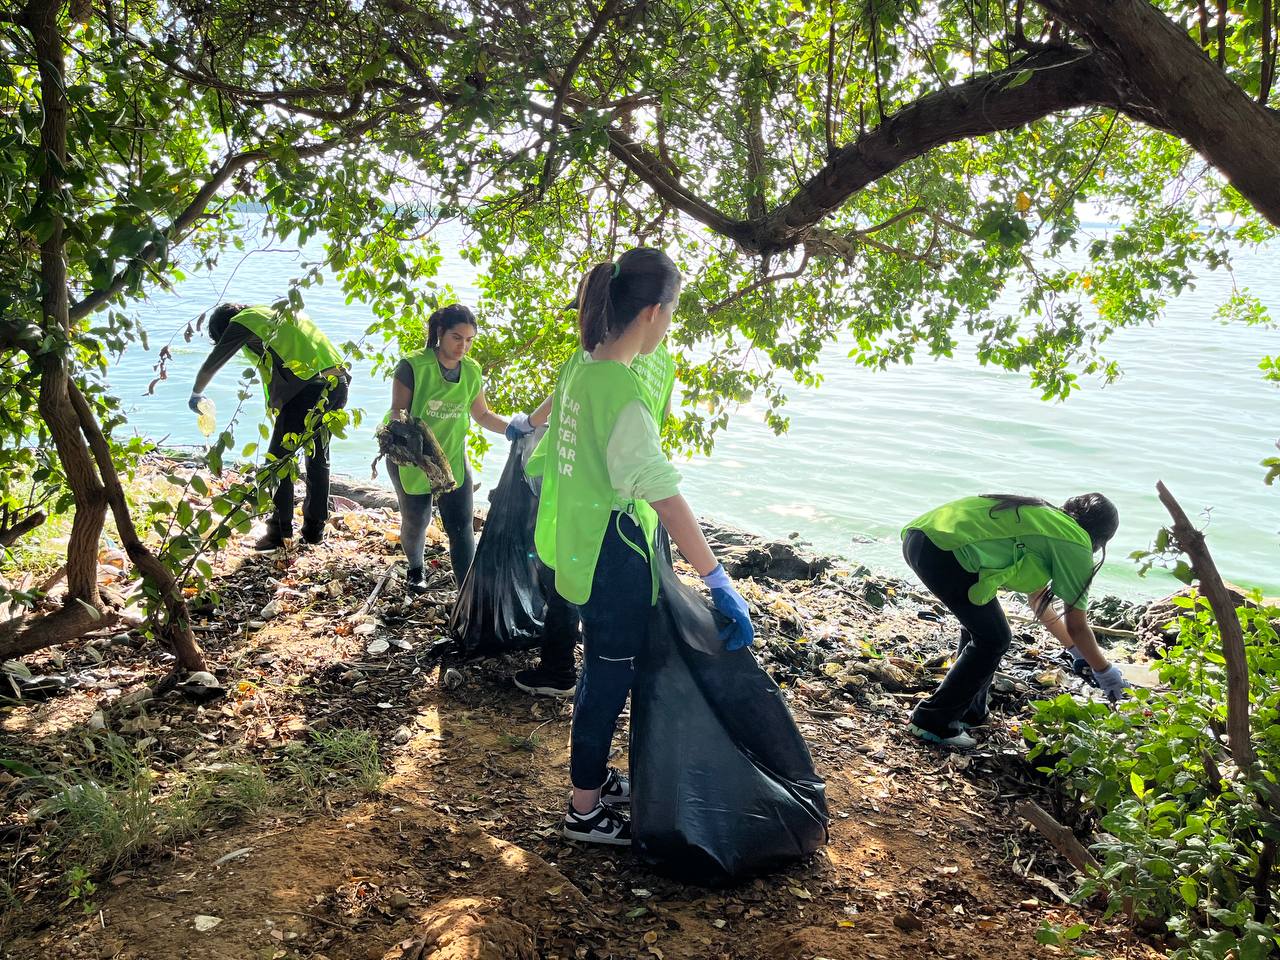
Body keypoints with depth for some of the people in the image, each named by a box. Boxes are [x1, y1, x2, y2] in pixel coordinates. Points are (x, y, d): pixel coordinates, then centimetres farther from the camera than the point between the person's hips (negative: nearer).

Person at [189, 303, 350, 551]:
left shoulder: (243, 322, 6)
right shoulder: (275, 314, 28)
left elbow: (210, 366, 13)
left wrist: (196, 395, 30)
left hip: (307, 388, -8)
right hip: (338, 384, 8)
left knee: (279, 459, 4)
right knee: (318, 458, 18)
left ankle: (280, 529, 8)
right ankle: (315, 528, 25)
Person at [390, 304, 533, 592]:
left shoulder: (471, 371, -5)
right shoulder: (413, 366, -19)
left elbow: (482, 414, 6)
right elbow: (397, 411, -15)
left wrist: (512, 427, -9)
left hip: (453, 459, 3)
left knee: (462, 528, -6)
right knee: (415, 522, 16)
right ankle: (415, 569, 47)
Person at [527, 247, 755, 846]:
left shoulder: (579, 369, 2)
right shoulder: (622, 390, -26)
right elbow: (666, 498, -29)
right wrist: (720, 585, -27)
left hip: (580, 545, 9)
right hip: (615, 555, -9)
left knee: (601, 670, 24)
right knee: (609, 677, 7)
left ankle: (592, 777, 43)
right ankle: (585, 812, 25)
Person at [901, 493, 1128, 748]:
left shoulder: (1041, 518, 31)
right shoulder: (1075, 543, 7)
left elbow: (1037, 597, 42)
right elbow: (1077, 626, 13)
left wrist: (1074, 647, 51)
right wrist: (1104, 670, 29)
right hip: (945, 551, -9)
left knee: (981, 627, 24)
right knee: (993, 640, 6)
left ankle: (969, 713, 31)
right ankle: (933, 721, 10)